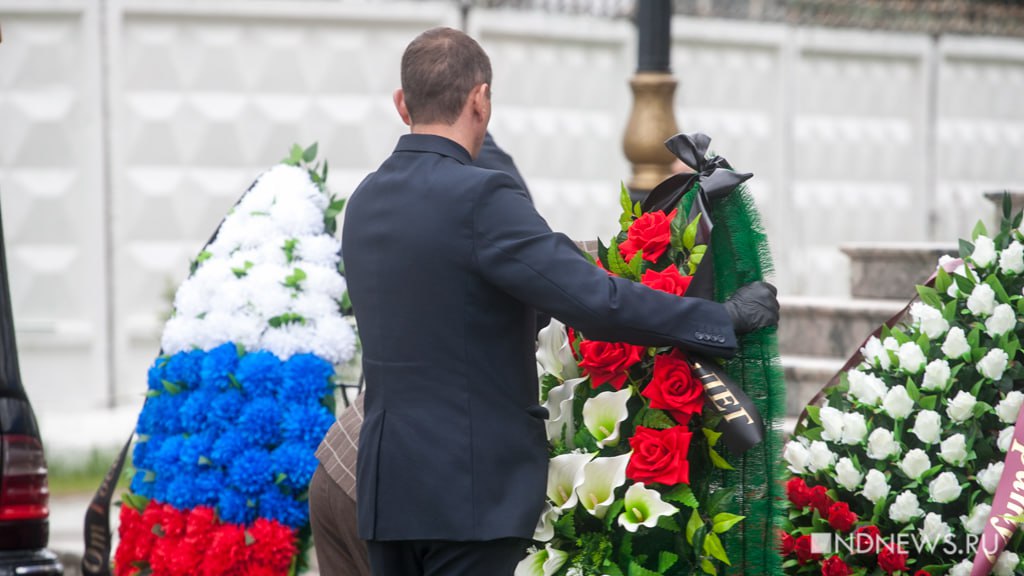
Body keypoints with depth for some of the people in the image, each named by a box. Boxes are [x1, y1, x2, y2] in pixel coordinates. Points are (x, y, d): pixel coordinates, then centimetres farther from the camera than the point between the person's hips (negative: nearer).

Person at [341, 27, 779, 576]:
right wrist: (727, 317, -10)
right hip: (469, 488, -8)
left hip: (386, 483, 8)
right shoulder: (480, 198, -16)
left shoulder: (366, 201, 11)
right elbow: (595, 300, -20)